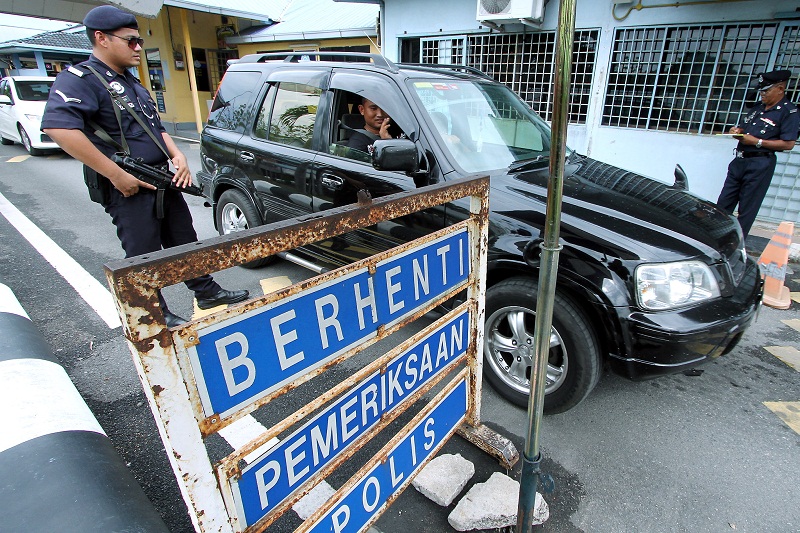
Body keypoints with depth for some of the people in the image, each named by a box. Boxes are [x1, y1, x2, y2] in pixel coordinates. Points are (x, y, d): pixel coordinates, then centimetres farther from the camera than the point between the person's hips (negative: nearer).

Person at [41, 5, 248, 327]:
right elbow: (58, 128, -28)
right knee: (145, 256, 3)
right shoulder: (80, 79, -12)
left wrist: (177, 155, 3)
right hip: (129, 189, -8)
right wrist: (116, 175, -28)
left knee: (185, 242, 16)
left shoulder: (131, 82, 17)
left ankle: (208, 293, 31)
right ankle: (158, 316, 19)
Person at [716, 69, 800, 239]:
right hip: (740, 161, 8)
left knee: (747, 208, -2)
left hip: (760, 164, -7)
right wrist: (738, 131, 4)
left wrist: (757, 142, -17)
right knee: (723, 203, 6)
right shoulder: (757, 108, 16)